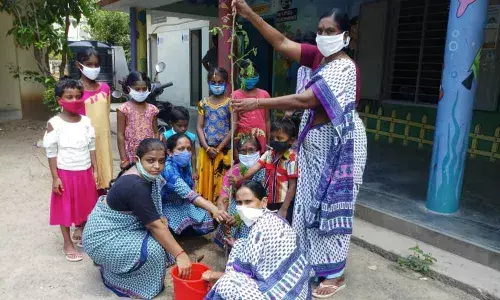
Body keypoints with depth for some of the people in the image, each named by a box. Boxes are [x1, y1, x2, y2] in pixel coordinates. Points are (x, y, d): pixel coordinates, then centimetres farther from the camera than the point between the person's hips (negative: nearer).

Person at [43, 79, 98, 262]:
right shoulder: (54, 124, -12)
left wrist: (95, 170, 5)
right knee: (66, 208, 8)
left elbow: (91, 147, 6)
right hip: (65, 174, -4)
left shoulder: (86, 121, 0)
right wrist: (55, 178, -11)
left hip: (85, 172, 4)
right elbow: (51, 153, -9)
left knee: (85, 205, 16)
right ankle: (68, 244, 24)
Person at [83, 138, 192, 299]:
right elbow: (155, 226, -29)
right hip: (103, 237, -9)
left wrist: (159, 218, -5)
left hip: (115, 226, 9)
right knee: (153, 249, -22)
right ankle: (119, 281, 3)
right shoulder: (135, 186, -31)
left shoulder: (145, 174, -3)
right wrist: (180, 255, -26)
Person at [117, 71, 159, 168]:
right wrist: (124, 159, -10)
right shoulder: (124, 109, -6)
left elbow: (156, 133, 8)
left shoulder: (152, 109, 4)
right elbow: (120, 135, -6)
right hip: (132, 155, -3)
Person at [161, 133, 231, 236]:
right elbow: (186, 193, -43)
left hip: (184, 205, 8)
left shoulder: (185, 166, -2)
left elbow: (189, 191, 5)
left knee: (212, 222, -3)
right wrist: (213, 209, -54)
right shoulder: (168, 169, -29)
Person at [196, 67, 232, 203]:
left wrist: (218, 149, -10)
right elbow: (199, 127, 3)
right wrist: (207, 148, -9)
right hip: (206, 151, 3)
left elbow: (233, 129, -6)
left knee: (221, 183, 1)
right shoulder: (203, 103, 6)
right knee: (205, 182, 7)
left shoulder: (230, 103, -2)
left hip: (224, 151, -2)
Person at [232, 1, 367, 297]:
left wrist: (258, 103, -29)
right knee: (312, 201, 15)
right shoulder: (319, 57, 6)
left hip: (338, 142, -8)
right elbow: (282, 43, 1)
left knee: (332, 204, 1)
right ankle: (313, 260, 31)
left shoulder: (344, 68, -20)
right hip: (315, 139, 9)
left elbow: (305, 100, -29)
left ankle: (336, 274, 18)